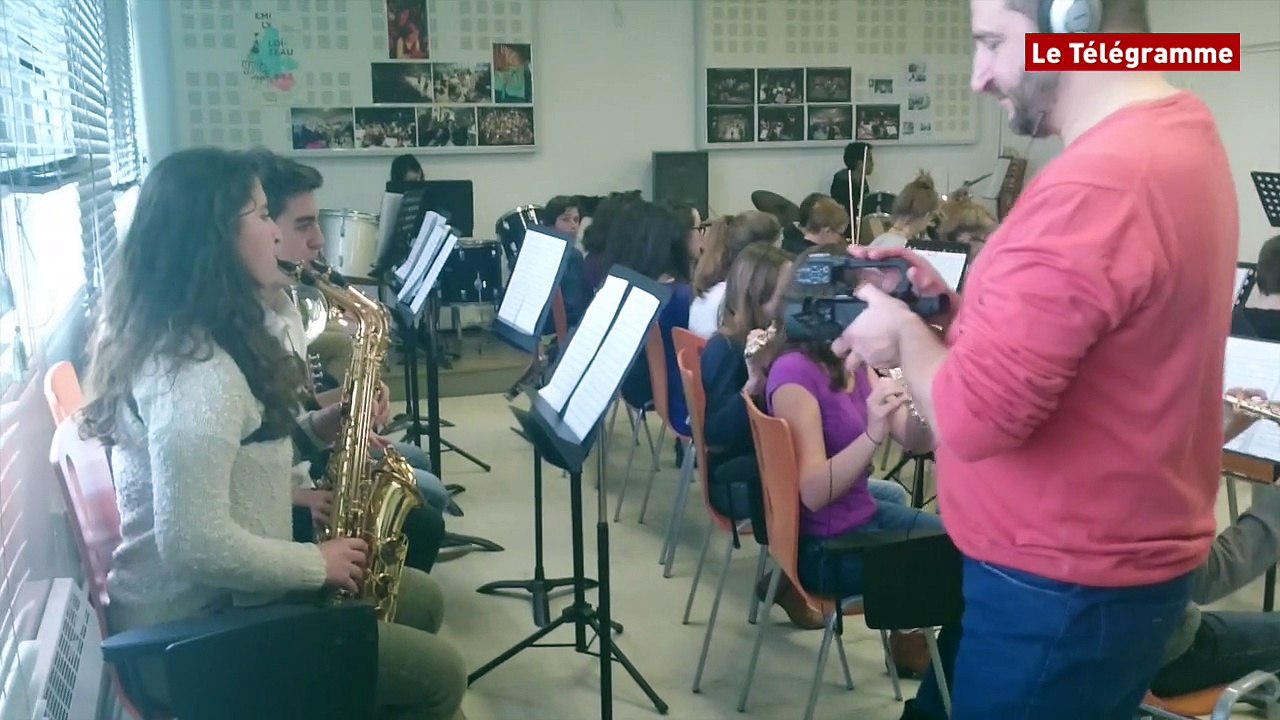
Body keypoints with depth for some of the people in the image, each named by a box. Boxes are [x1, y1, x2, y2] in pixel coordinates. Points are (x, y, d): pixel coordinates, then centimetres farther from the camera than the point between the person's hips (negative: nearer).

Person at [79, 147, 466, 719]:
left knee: (421, 598, 17)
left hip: (223, 593, 10)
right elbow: (194, 546, -31)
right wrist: (316, 563, -17)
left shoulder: (207, 337, 5)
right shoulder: (194, 371, -27)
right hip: (196, 627, -10)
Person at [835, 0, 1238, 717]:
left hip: (1061, 586, -9)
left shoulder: (1094, 186, -28)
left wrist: (905, 330, -11)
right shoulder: (1183, 127, 5)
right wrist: (950, 303, 3)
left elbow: (974, 416, -30)